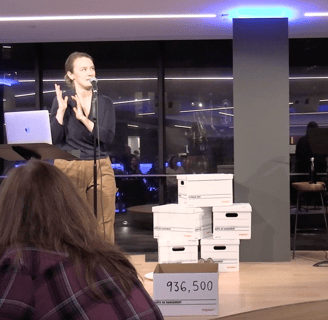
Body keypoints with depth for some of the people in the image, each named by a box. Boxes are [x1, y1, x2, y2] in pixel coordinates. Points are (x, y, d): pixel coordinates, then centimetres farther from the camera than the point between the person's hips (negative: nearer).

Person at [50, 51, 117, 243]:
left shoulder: (105, 102, 7)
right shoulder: (62, 100, 2)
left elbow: (108, 138, -5)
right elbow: (55, 138, -5)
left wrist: (84, 119, -16)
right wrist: (61, 110, -16)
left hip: (101, 169, 2)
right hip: (69, 169, -2)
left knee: (104, 225, -1)